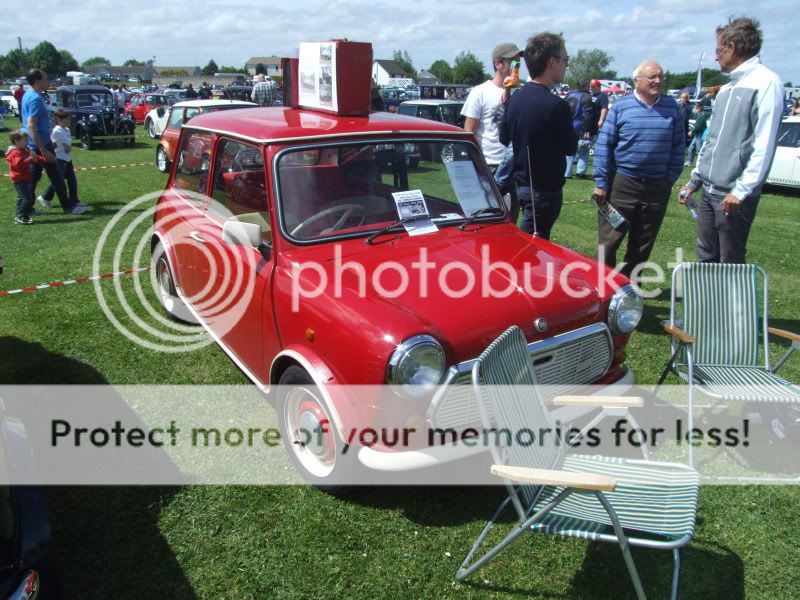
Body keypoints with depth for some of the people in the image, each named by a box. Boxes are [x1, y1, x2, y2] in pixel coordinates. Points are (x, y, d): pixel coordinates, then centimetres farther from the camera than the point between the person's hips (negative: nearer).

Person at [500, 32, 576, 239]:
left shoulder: (515, 98, 3)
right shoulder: (556, 105, -20)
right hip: (544, 189, -8)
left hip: (520, 183, 8)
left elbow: (504, 138, 13)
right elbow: (570, 147, -8)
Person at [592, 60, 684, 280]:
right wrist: (601, 183, -9)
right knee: (610, 239, 0)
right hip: (622, 182, -3)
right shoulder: (621, 107, -3)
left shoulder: (672, 107, 6)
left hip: (657, 186, 3)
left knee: (643, 244, 12)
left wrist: (670, 178, 3)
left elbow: (678, 146, 10)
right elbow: (604, 145, -5)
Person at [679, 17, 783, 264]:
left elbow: (764, 145, -17)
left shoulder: (765, 83, -10)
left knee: (730, 266, 1)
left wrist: (741, 190, -20)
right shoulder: (726, 89, 16)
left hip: (734, 196, -8)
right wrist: (694, 181, 22)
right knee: (706, 258, 14)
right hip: (709, 191, 8)